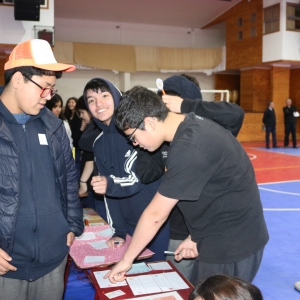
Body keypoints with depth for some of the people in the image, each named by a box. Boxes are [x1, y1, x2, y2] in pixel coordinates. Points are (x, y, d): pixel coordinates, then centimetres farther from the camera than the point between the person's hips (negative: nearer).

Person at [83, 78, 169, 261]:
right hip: (130, 225, 5)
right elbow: (108, 192, 5)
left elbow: (143, 177, -17)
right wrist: (118, 231, 1)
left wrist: (110, 185, -34)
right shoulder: (99, 143, 4)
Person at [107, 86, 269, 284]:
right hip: (230, 238, 9)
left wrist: (127, 258, -9)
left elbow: (155, 214, -21)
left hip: (231, 245, -9)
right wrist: (195, 237, 7)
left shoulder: (189, 149, -28)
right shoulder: (193, 126, 1)